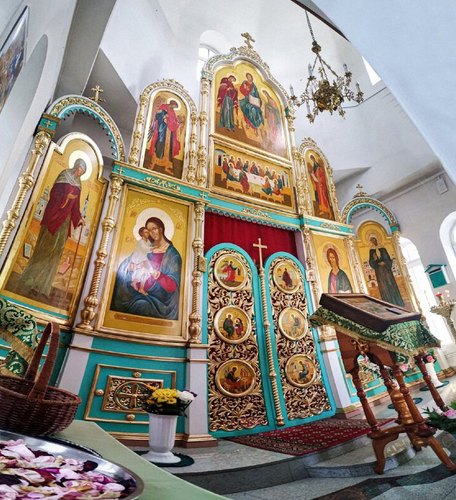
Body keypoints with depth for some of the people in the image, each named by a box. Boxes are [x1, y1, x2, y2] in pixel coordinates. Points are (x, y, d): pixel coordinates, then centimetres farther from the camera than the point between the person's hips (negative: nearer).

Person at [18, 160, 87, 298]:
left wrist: (79, 218, 7)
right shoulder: (64, 175, -1)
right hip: (54, 215, -6)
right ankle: (32, 280, 5)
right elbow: (53, 193, -9)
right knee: (45, 248, -5)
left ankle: (42, 285, 8)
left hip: (65, 219, 6)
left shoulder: (77, 184, 16)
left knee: (55, 251, 3)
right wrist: (66, 196, -22)